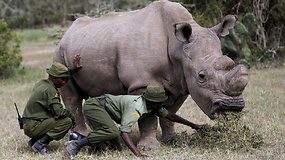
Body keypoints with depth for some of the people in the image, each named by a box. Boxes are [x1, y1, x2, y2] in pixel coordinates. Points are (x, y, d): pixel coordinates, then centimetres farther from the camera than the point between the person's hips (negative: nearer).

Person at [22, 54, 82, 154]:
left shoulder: (42, 83, 12)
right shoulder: (50, 90, -17)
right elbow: (59, 111, -24)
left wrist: (73, 68, 28)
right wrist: (72, 117, -7)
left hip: (28, 125, 10)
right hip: (33, 127, -10)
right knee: (67, 121, -16)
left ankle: (34, 140, 14)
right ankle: (40, 144, -15)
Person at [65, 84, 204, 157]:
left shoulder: (151, 106, 0)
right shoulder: (136, 108, -29)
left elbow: (169, 115, 15)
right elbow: (124, 132, -37)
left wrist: (193, 125, 20)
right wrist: (138, 154, -45)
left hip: (101, 108, 9)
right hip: (93, 105, -9)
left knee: (115, 147, 1)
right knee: (113, 132, -33)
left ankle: (77, 137, 11)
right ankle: (76, 144, -25)